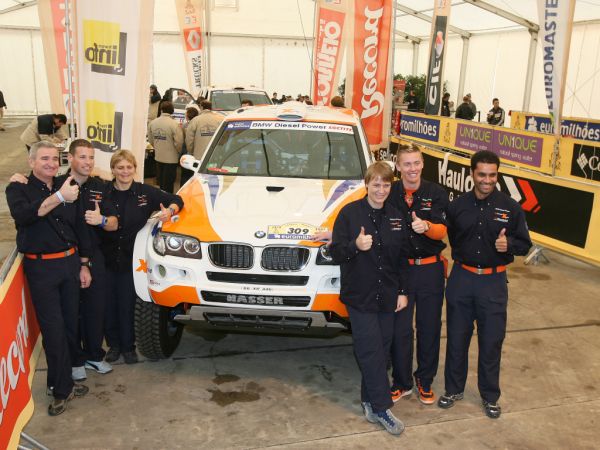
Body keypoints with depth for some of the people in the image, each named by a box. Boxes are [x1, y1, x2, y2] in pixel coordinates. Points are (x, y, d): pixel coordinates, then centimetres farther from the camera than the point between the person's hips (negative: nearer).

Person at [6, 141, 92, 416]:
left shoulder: (66, 189, 9)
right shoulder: (19, 189, -4)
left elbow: (80, 228, 14)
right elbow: (22, 215, -26)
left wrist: (84, 265, 12)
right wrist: (58, 198, -36)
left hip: (70, 262, 5)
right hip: (41, 267, -4)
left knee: (71, 322, 9)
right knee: (53, 328, -4)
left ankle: (61, 378, 28)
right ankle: (63, 389, 6)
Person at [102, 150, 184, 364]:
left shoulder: (146, 192, -4)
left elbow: (176, 200, 2)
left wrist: (169, 211, -17)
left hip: (132, 260, 0)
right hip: (107, 259, 1)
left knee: (128, 305, 7)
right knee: (109, 304, 9)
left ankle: (128, 347, 25)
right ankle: (113, 345, 29)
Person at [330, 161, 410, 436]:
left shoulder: (397, 217, 7)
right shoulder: (350, 213, -7)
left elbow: (403, 257, 12)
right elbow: (335, 252, -8)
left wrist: (403, 292, 8)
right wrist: (355, 245, -28)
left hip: (387, 297, 5)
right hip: (359, 296, -4)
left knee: (381, 350, 9)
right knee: (371, 351, -5)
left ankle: (370, 401, 23)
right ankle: (381, 408, 5)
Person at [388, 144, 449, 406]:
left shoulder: (436, 194, -4)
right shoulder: (389, 195, -4)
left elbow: (441, 232, -12)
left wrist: (426, 226, -34)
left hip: (430, 269, 1)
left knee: (430, 329, 12)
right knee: (400, 330, 7)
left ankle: (425, 381, 31)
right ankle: (402, 383, 25)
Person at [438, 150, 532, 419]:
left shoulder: (510, 207, -4)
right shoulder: (457, 206, 1)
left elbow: (525, 243, -1)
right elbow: (450, 238, 12)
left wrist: (508, 244, -20)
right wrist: (460, 256, -5)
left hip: (493, 282, -1)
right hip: (461, 278, 2)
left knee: (491, 341, 8)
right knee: (457, 338, 12)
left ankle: (490, 396, 28)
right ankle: (454, 389, 30)